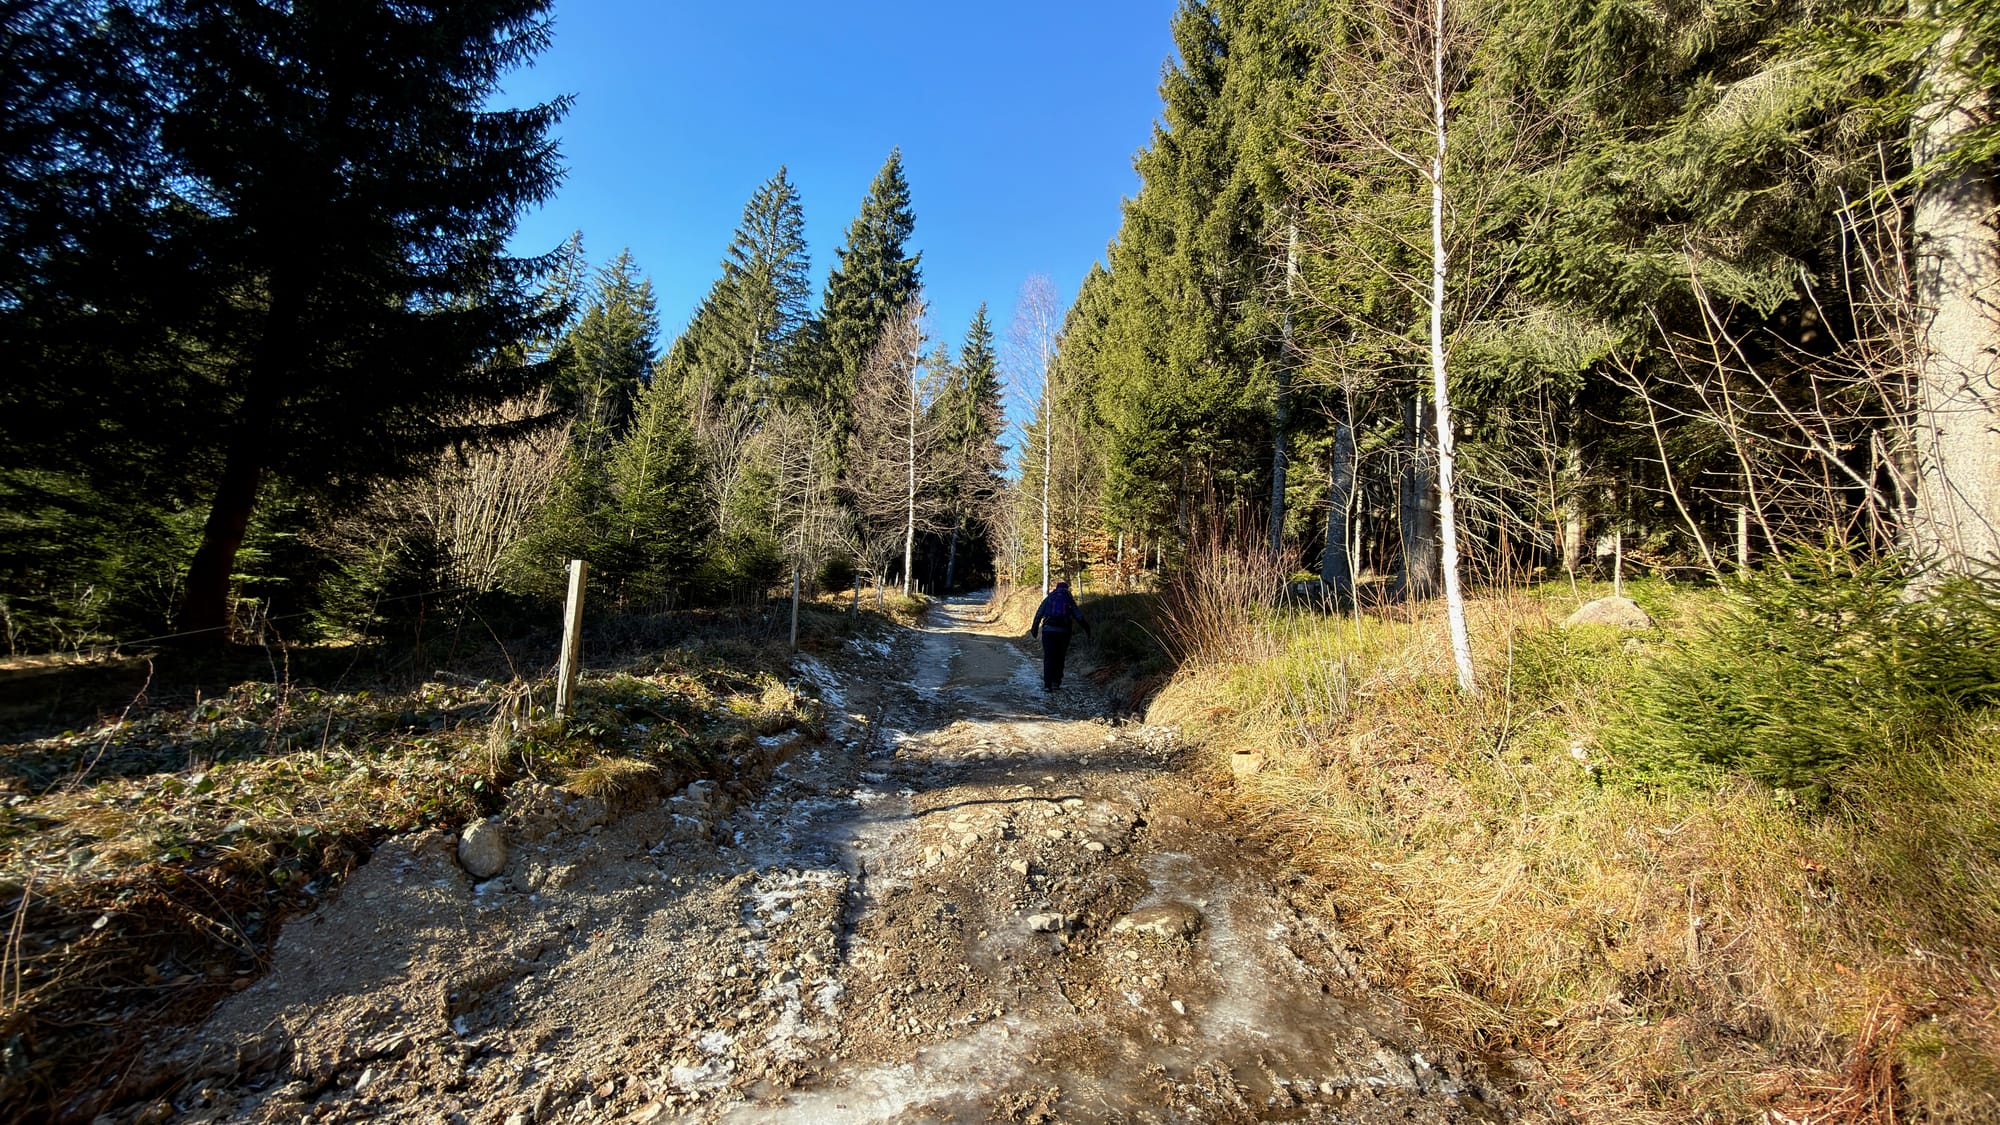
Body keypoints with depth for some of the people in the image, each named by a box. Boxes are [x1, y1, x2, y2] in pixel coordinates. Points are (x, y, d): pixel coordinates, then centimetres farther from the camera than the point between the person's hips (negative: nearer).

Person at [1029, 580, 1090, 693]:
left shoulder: (1048, 599, 12)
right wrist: (1086, 627, 14)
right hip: (1063, 631, 1)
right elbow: (1079, 616, 8)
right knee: (1060, 657, 13)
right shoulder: (1069, 600, 12)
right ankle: (1056, 682, 13)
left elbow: (1038, 614, 8)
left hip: (1048, 630, 0)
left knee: (1048, 657, 0)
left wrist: (1034, 628, 12)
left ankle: (1047, 684, -9)